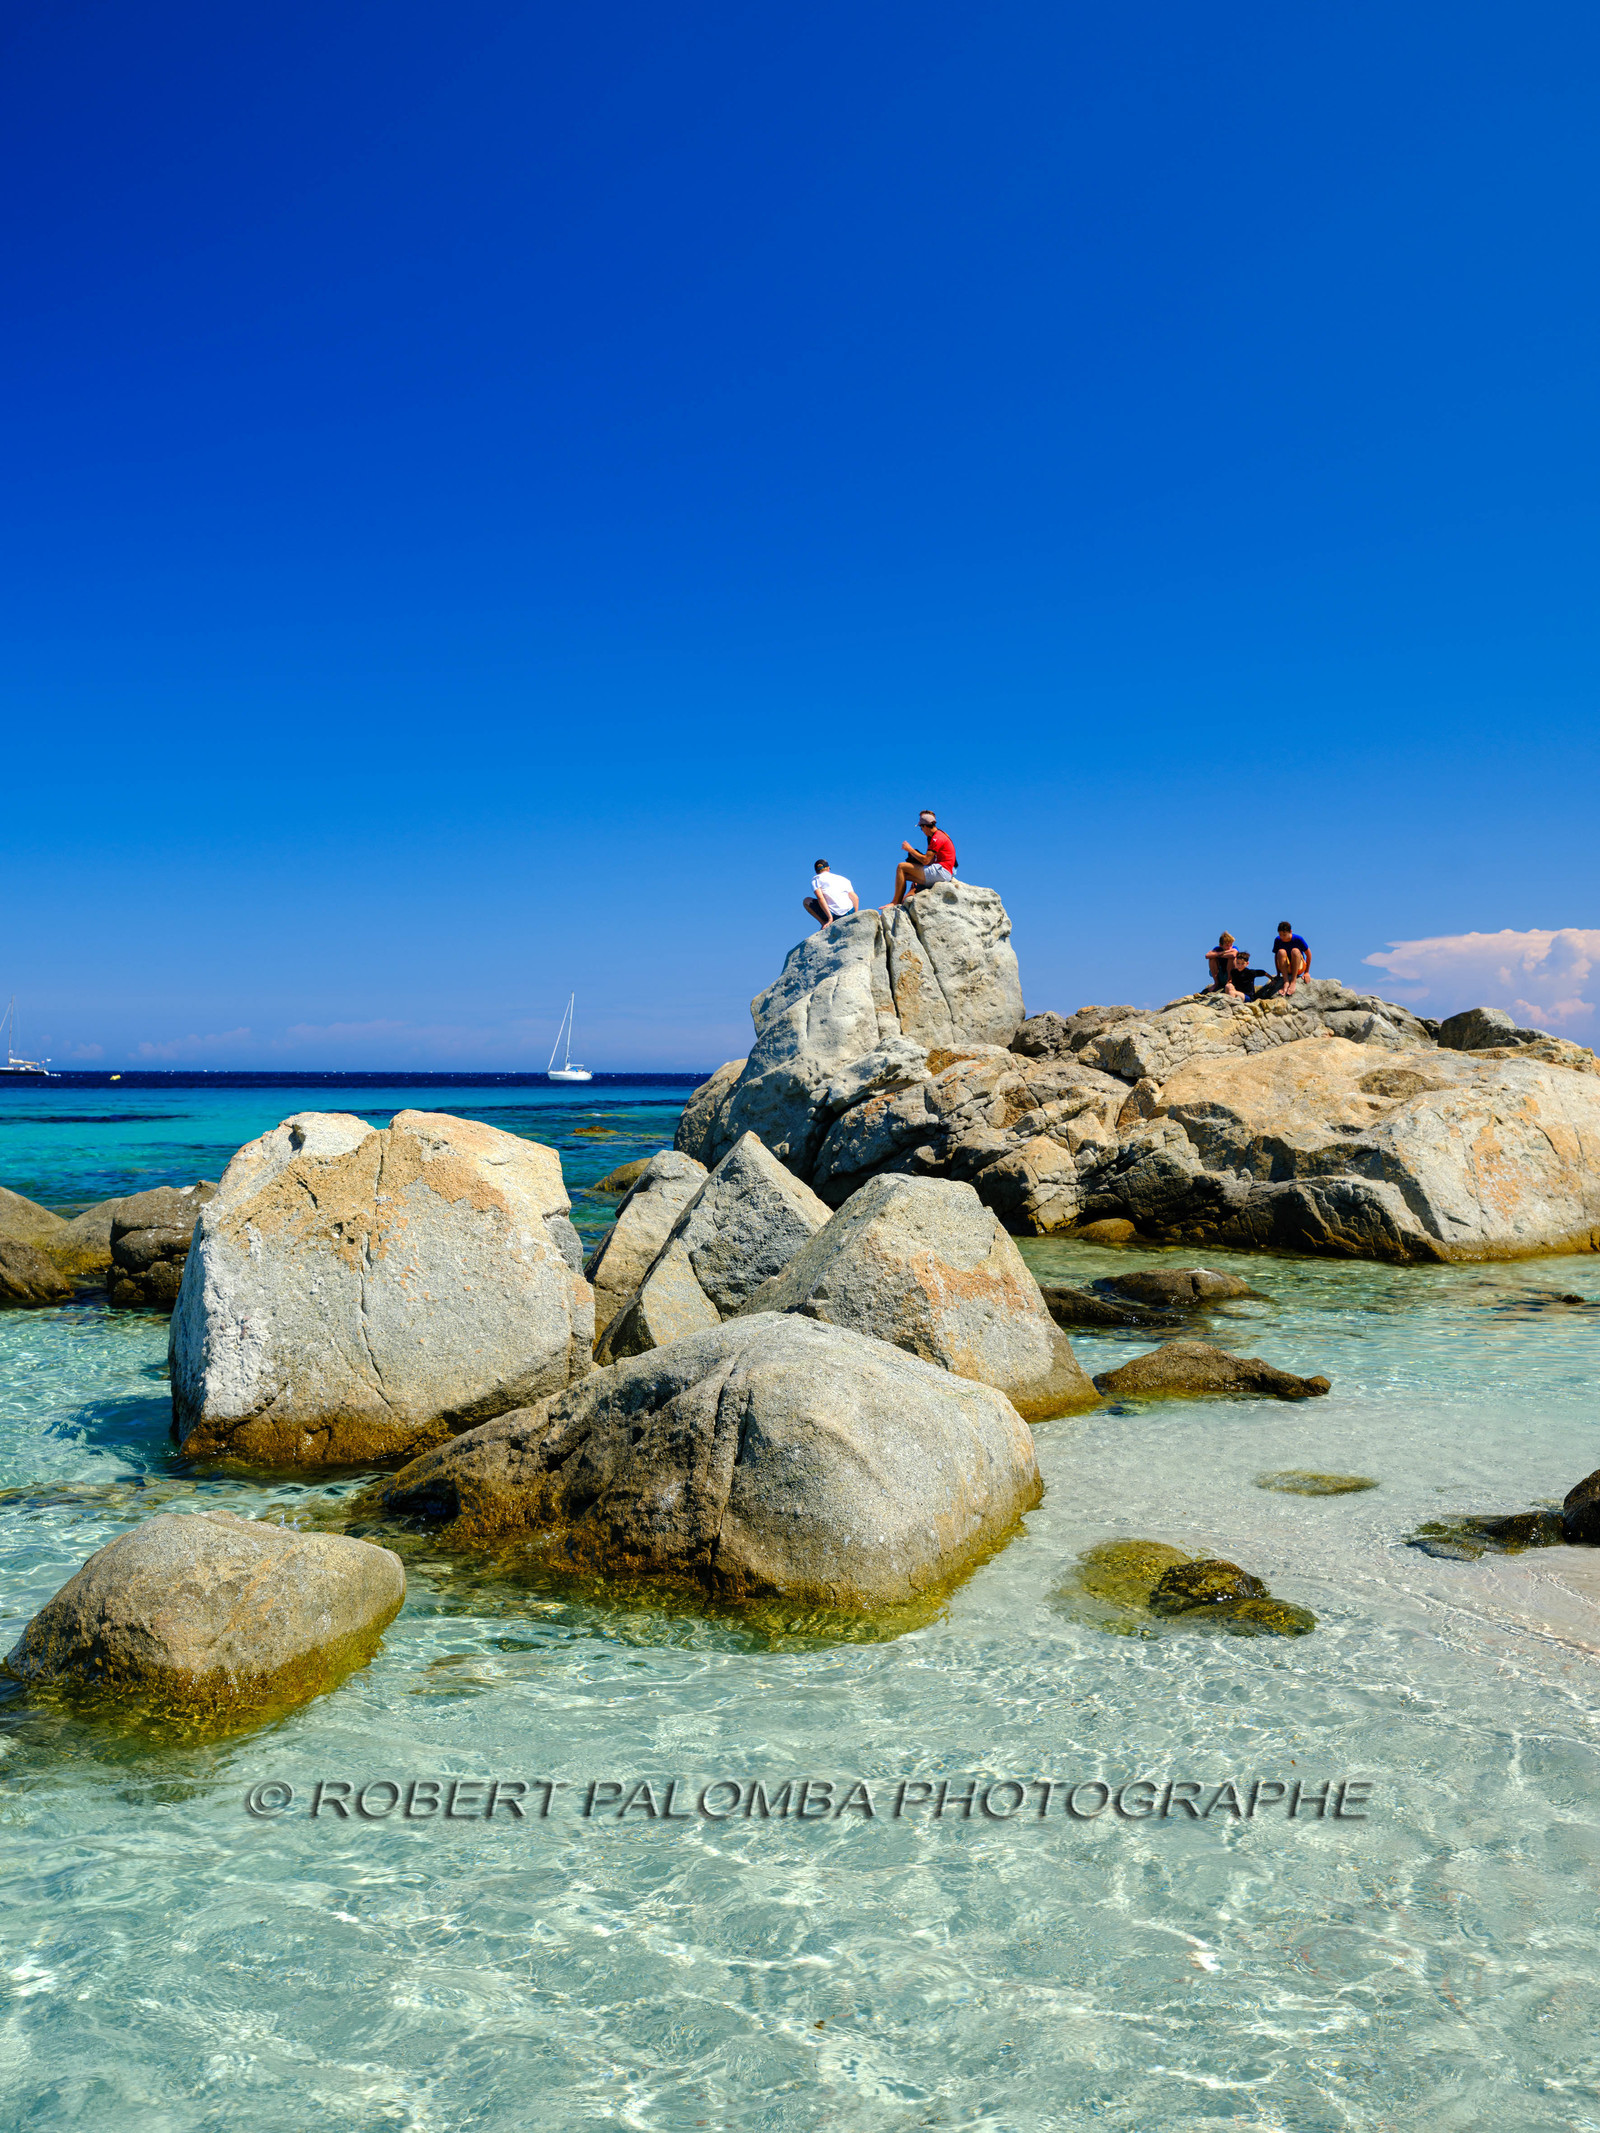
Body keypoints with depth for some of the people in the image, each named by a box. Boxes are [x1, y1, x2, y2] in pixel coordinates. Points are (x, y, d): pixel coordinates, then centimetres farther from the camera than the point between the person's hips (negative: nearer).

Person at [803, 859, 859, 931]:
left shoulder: (816, 879, 10)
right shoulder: (843, 879, 24)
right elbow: (856, 898, 18)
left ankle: (824, 923, 3)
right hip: (849, 913, 5)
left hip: (833, 914, -5)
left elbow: (820, 898, -8)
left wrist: (830, 918, -14)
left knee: (807, 901, 17)